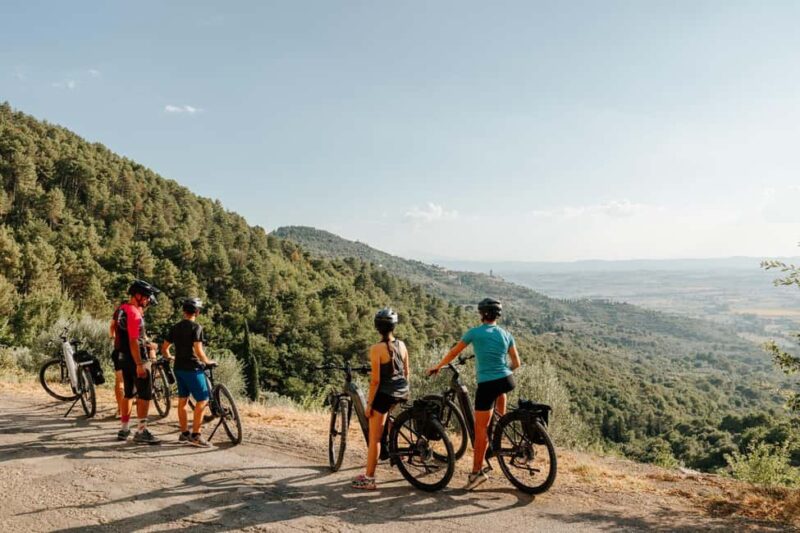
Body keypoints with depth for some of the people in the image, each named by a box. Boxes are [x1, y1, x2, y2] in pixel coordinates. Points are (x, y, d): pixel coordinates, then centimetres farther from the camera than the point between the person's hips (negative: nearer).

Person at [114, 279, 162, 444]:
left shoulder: (121, 309, 11)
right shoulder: (134, 313, -19)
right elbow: (133, 341, -23)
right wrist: (139, 365, -23)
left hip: (124, 358, 10)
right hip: (136, 359, -10)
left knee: (128, 394, 16)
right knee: (145, 395, -5)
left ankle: (124, 429, 22)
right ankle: (141, 431, -3)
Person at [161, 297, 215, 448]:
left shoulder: (175, 328, 9)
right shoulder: (196, 327, -12)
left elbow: (164, 348, 13)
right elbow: (198, 351, -20)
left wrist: (170, 357, 32)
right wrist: (207, 361, -4)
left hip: (179, 368, 8)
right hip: (193, 368, -8)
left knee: (182, 401, 13)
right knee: (202, 400, -3)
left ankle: (184, 433, 19)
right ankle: (195, 435, -5)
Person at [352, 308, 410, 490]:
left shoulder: (376, 349, -16)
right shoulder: (401, 345, 2)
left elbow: (375, 380, -16)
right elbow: (406, 372, 11)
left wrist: (369, 404, -7)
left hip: (385, 394, -7)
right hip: (402, 392, 7)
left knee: (374, 439, 4)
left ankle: (369, 479, 11)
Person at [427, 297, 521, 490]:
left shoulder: (474, 333, -3)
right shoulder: (506, 335, 7)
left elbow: (454, 352, 8)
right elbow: (516, 363, 9)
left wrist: (437, 366, 22)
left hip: (486, 385, -4)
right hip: (507, 382, 4)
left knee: (481, 429, 1)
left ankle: (477, 471, 3)